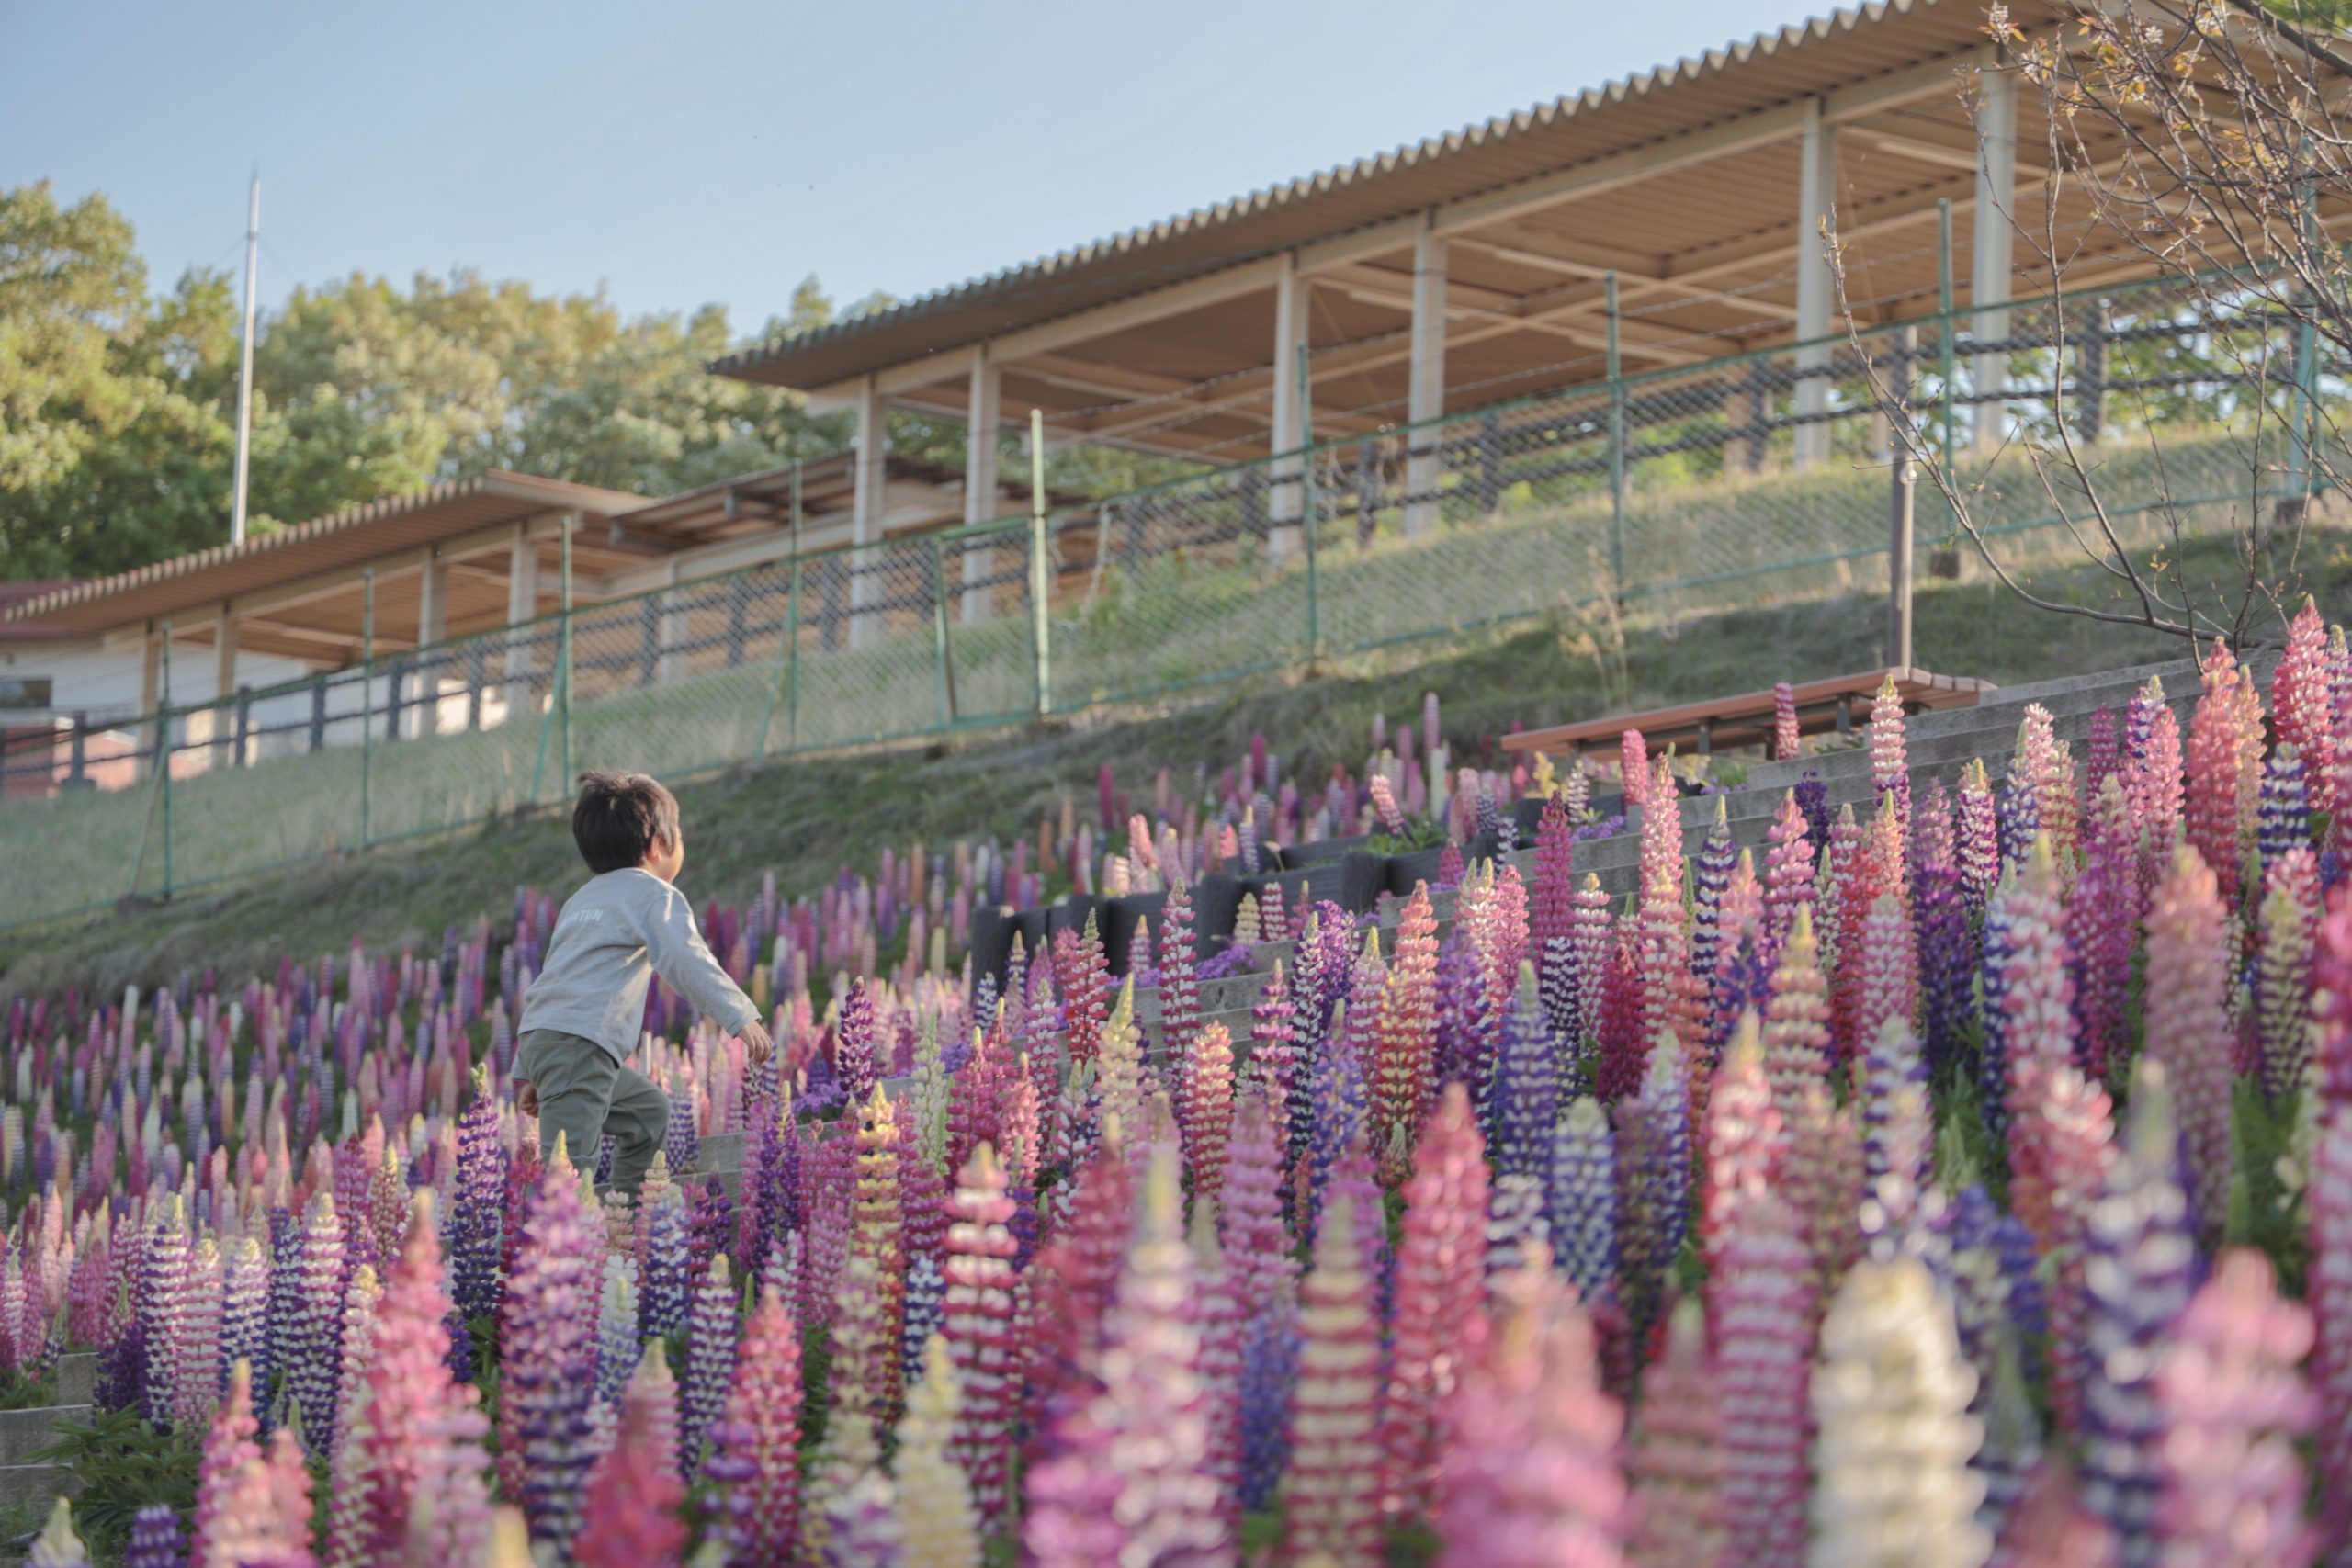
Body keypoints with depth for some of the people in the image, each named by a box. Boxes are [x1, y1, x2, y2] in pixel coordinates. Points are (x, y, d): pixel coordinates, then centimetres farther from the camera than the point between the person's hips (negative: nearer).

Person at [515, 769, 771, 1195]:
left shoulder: (581, 900, 28)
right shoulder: (654, 894, 2)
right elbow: (685, 960, -15)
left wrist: (527, 1075, 31)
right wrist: (741, 1018, -21)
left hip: (538, 1037, 9)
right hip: (578, 1044, -9)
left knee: (649, 1111, 25)